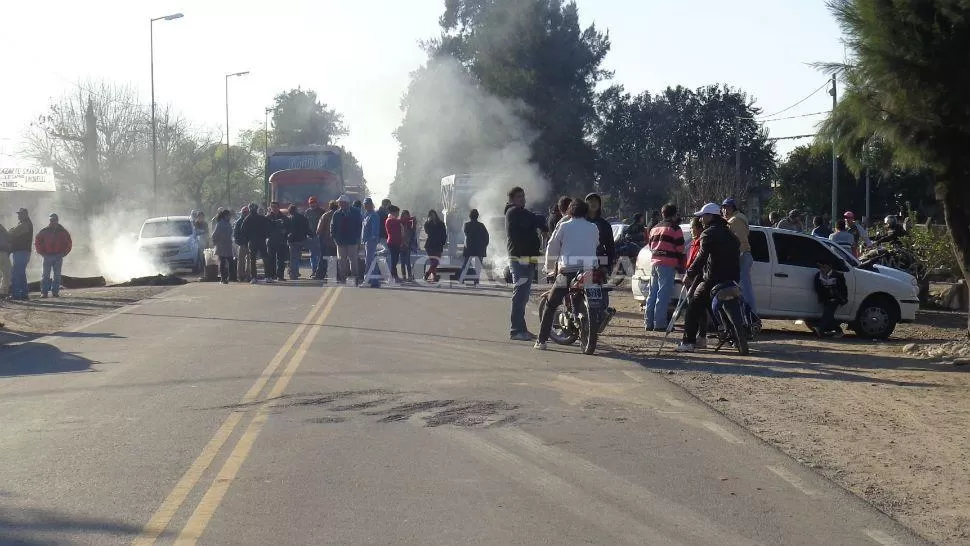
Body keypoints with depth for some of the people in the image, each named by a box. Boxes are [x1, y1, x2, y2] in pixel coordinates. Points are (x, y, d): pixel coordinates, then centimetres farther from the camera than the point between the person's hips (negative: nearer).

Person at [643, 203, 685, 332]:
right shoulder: (675, 229, -5)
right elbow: (680, 249, -7)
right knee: (663, 294, -7)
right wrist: (681, 265, 1)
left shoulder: (655, 228, 18)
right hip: (668, 265, -7)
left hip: (654, 263, 7)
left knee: (652, 294, 11)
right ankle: (659, 323, -9)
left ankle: (648, 322, 11)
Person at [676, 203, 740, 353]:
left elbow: (702, 256, -15)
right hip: (732, 278, 9)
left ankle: (689, 342, -14)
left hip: (714, 278, -9)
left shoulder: (709, 233, -8)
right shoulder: (728, 233, 20)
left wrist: (689, 274, -11)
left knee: (694, 307, -5)